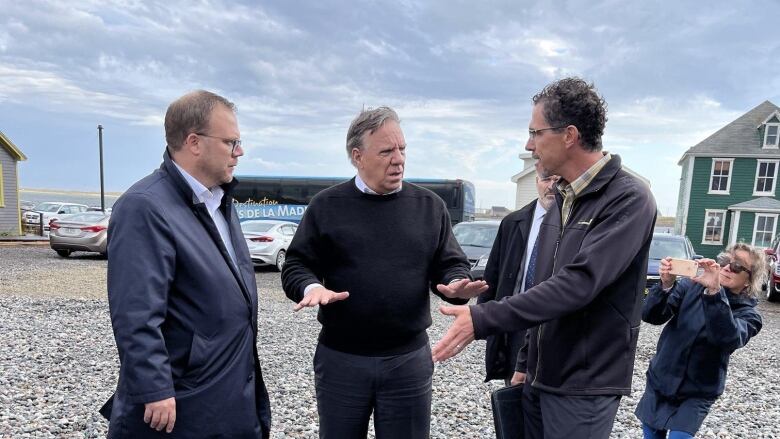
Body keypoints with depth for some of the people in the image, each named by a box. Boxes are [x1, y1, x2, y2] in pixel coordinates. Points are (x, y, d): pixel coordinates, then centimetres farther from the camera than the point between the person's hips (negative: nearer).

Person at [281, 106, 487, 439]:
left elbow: (451, 264, 6)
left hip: (409, 358, 1)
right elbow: (297, 265, 1)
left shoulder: (430, 206, 3)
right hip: (340, 358, 0)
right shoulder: (326, 205, -1)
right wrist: (311, 287, -20)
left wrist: (456, 285, -16)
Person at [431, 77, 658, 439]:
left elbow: (577, 284, -28)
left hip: (585, 386, -7)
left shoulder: (629, 200, -17)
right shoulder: (562, 198, 7)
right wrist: (526, 363, 14)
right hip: (539, 377, 7)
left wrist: (482, 319, -29)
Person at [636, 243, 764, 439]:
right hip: (659, 381, 2)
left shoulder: (747, 314, -7)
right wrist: (666, 285, -32)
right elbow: (652, 316, -14)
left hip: (697, 393, -2)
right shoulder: (692, 286, -3)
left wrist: (714, 292, -44)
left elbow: (729, 339, -32)